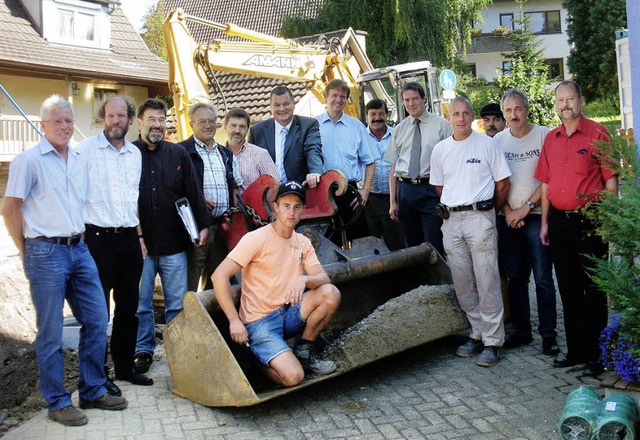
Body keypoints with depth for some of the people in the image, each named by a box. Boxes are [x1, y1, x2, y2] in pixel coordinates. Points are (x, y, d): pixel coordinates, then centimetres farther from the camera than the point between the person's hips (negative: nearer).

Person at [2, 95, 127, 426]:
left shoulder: (79, 160, 13)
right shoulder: (29, 160, -6)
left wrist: (79, 239, 13)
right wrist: (28, 251, -1)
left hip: (78, 250, 7)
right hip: (46, 253, -6)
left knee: (97, 321, 8)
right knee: (51, 333, 2)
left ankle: (92, 392, 22)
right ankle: (57, 402, 15)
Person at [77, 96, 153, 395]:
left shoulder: (135, 154, 12)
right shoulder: (86, 149, -5)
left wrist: (140, 234, 14)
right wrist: (80, 233, -12)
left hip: (129, 239, 6)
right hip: (98, 238, -5)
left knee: (129, 307, 13)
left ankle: (125, 366, 27)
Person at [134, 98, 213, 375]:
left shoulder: (179, 154, 8)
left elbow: (193, 192, 8)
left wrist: (203, 225, 1)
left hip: (174, 243, 2)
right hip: (140, 243, -1)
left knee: (178, 303, 7)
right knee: (141, 303, 8)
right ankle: (144, 349, 22)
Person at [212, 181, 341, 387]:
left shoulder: (303, 243, 8)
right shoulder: (256, 239, -11)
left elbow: (323, 278, -2)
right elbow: (219, 276, -17)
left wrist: (304, 280, -25)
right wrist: (235, 321, -20)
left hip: (289, 312, 6)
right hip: (259, 321, -6)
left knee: (331, 293, -19)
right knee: (293, 376, -25)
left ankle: (304, 350, 1)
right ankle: (260, 361, 8)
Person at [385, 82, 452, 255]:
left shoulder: (441, 125, 2)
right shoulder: (399, 130, 12)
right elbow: (393, 167, 13)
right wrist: (392, 201, 9)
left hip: (431, 190, -4)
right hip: (405, 191, 4)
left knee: (433, 246, -6)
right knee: (412, 244, 11)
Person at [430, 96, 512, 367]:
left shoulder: (487, 144, 0)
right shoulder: (440, 149, 11)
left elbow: (503, 183, 3)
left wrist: (489, 211, 8)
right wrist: (454, 207, 13)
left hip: (480, 216, -4)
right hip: (451, 220, 4)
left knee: (487, 281, -5)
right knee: (462, 283, 8)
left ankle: (493, 341, 2)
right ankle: (477, 332, 21)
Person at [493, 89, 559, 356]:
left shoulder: (543, 135, -2)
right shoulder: (497, 141, 9)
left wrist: (527, 207, -11)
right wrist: (507, 211, -3)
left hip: (536, 216, -4)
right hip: (508, 219, 4)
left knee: (543, 278, -4)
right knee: (515, 277, 9)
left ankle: (548, 334, 5)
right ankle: (521, 330, 20)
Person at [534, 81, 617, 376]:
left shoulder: (596, 133, -4)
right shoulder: (550, 139, 12)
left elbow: (610, 178, -6)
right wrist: (545, 222, 12)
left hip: (589, 220, -5)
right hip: (560, 221, 6)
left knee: (593, 288, 1)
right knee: (568, 289, 12)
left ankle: (596, 354, 10)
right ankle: (575, 350, 23)